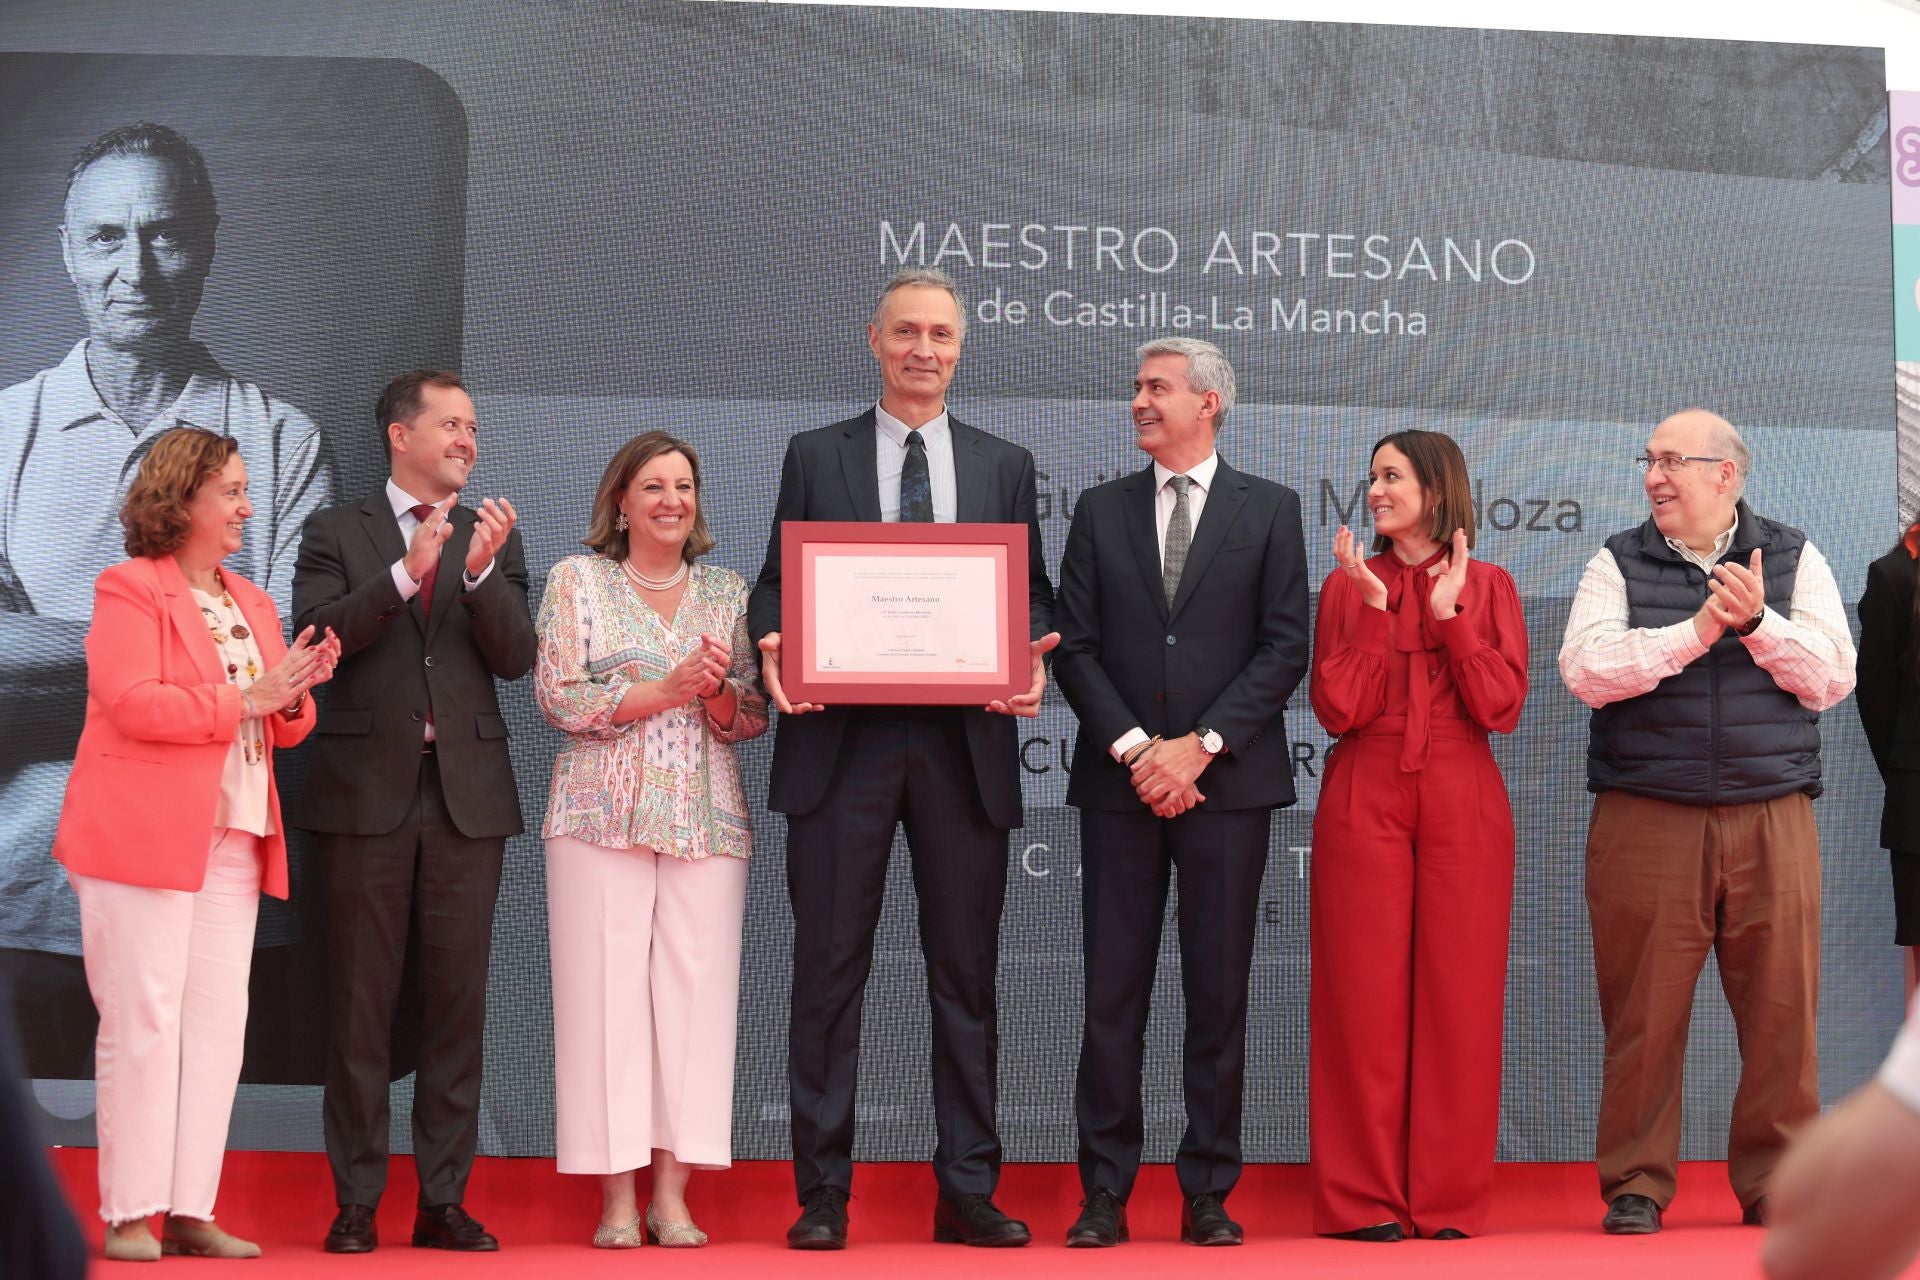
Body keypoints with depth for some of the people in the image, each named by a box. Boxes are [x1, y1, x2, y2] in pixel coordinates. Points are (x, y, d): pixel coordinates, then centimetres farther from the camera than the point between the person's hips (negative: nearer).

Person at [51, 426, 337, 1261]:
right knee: (144, 1020, -6)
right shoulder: (128, 590, -3)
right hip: (142, 834, -7)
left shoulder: (253, 603, 20)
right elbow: (133, 702, -15)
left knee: (218, 1020, 3)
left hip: (232, 839, 7)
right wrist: (244, 698, -17)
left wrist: (294, 695, -2)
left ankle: (190, 1211, 8)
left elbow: (281, 727, 20)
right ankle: (128, 1214, 1)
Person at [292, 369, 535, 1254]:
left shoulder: (495, 540, 13)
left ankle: (443, 1201, 9)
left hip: (467, 792, 2)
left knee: (459, 998, 3)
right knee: (361, 1002, 1)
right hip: (368, 790, -2)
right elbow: (318, 637, -9)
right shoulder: (336, 533, 6)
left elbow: (514, 658, 1)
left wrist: (481, 570, -15)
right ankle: (356, 1202, 8)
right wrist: (407, 570, -19)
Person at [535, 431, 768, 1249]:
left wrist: (720, 691, -11)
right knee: (608, 989, -5)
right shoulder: (577, 581, 7)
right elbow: (560, 697, -3)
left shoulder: (728, 592, 14)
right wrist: (668, 690, -11)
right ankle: (616, 1199, 0)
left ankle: (672, 1195, 3)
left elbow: (752, 720, 11)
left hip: (707, 816, 2)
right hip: (604, 813, -2)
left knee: (695, 988, -3)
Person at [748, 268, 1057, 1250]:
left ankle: (968, 1193, 13)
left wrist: (1034, 661, -11)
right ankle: (822, 1195, 8)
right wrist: (771, 646, -14)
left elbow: (1033, 597, 10)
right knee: (828, 971, 1)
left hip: (964, 744, 1)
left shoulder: (1005, 465, 13)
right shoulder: (815, 457, 10)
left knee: (966, 973, 5)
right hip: (841, 740, -1)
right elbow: (777, 585, 7)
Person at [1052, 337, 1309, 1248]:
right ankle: (1104, 1192, 7)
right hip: (1118, 785, 2)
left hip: (1227, 782, -1)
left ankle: (1209, 1194, 9)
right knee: (1112, 994, 2)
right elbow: (1076, 648, 5)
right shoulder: (1100, 511, 11)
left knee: (1219, 997, 2)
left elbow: (1285, 649, -2)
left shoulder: (1270, 509, 6)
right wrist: (1135, 749, -8)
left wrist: (1199, 746, -10)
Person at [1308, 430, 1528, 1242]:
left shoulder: (1487, 587, 8)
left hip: (1461, 808, 0)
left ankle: (1450, 1201, 8)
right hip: (1363, 803, 0)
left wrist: (1449, 612, -9)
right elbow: (1337, 708, -4)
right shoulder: (1347, 586, 8)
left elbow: (1501, 707, -4)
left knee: (1458, 995, 0)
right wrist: (1375, 607, -8)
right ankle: (1364, 1199, 5)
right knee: (1365, 995, -1)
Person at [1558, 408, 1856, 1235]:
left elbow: (1832, 677, 0)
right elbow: (1585, 670, -8)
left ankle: (1776, 1184, 14)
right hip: (1646, 820, -1)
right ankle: (1635, 1184, 11)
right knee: (1644, 1011, 0)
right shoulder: (1618, 564, 7)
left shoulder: (1794, 559, 10)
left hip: (1772, 823, 1)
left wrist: (1757, 621, -15)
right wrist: (1697, 629, -14)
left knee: (1782, 1008, 1)